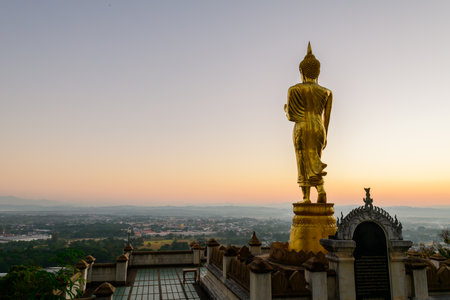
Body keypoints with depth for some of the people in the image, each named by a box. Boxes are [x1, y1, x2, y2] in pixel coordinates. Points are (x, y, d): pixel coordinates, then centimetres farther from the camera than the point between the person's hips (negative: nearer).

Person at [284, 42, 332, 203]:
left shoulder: (294, 90, -2)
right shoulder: (325, 92, 11)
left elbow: (291, 116, -4)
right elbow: (326, 117, 11)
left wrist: (286, 109, 19)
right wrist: (325, 136, 18)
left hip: (302, 129, -4)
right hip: (318, 130, 4)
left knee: (305, 165, 0)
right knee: (315, 164, 12)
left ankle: (306, 198, -2)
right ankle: (321, 191, -8)